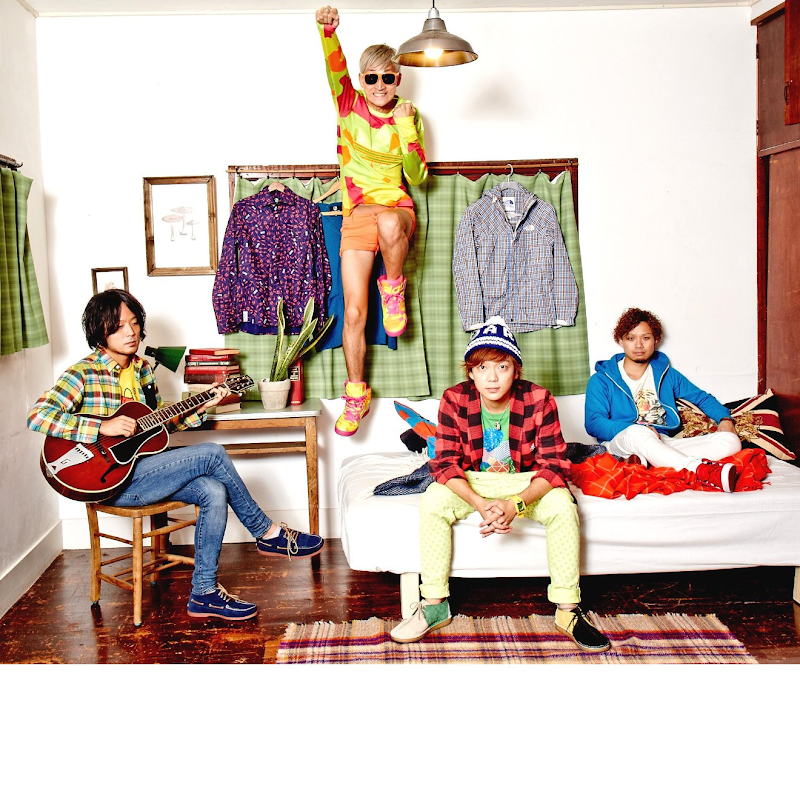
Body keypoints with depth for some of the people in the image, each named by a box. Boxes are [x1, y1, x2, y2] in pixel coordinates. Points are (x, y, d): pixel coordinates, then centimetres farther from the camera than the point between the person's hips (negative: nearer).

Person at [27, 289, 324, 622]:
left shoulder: (142, 369, 13)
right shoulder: (84, 373, -9)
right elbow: (37, 416, -20)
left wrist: (200, 408, 2)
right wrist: (103, 427, -26)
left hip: (142, 467, 7)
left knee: (214, 492, -19)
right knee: (212, 454, -18)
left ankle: (204, 593, -10)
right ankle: (267, 533, 0)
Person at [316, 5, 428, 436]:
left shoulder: (408, 116, 4)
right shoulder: (349, 104, 3)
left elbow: (416, 177, -2)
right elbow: (335, 69, -19)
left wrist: (406, 129, -12)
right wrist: (327, 31, -38)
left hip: (398, 209, -1)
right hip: (357, 216, 1)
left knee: (389, 224, -42)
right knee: (353, 311, -5)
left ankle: (393, 288, -12)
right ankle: (356, 393, 12)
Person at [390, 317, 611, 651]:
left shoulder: (539, 400, -19)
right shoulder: (454, 400, -16)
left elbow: (554, 465, -20)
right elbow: (446, 464, -17)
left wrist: (515, 505, -36)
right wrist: (481, 505, -35)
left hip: (526, 483, -1)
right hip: (473, 483, 1)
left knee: (562, 503, -30)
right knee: (433, 500, -26)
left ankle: (568, 610, -18)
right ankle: (434, 605, -16)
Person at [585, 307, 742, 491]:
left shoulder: (666, 374, 24)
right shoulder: (601, 380, 9)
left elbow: (700, 396, 31)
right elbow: (594, 423, -4)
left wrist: (724, 418, 8)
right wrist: (636, 428, -21)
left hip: (665, 445, 5)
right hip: (621, 446, -5)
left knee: (731, 441, -18)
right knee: (637, 433, -41)